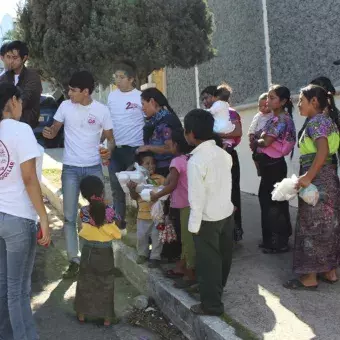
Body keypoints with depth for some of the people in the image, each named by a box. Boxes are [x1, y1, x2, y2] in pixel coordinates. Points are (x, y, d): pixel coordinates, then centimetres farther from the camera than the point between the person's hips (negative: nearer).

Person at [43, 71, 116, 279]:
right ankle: (74, 260, 12)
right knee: (70, 216, 2)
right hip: (71, 168, 1)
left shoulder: (102, 110, -5)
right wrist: (49, 133, -19)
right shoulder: (65, 106, -2)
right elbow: (55, 129, 5)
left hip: (94, 167, 0)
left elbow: (110, 138, 1)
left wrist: (109, 149, -21)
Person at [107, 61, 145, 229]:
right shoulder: (112, 96, 6)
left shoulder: (140, 97, -8)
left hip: (134, 148, -5)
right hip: (115, 148, 5)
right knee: (116, 187, 13)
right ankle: (118, 219, 26)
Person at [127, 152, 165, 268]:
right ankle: (142, 254, 31)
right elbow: (134, 197, 2)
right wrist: (131, 189, -17)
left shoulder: (160, 178, -5)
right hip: (143, 214, 2)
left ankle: (155, 256, 16)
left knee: (156, 237, 4)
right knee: (141, 236, 12)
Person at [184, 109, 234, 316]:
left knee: (208, 261, 6)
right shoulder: (224, 154, 2)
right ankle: (217, 290, 41)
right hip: (227, 213, 7)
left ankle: (212, 305, 16)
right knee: (222, 256, 21)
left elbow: (197, 197, -20)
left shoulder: (196, 161, -20)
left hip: (208, 219, -7)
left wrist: (194, 225, -15)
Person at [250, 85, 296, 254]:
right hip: (268, 164, 10)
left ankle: (280, 243, 8)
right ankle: (271, 239, 26)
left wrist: (255, 142, -1)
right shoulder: (275, 119, 13)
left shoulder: (282, 119, -16)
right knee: (267, 200, 15)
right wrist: (257, 140, -8)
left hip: (274, 165, -10)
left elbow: (266, 142, -21)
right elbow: (261, 138, 13)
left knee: (275, 202, -2)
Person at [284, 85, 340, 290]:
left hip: (317, 179, -10)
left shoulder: (315, 121, -13)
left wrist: (307, 177, -28)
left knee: (313, 226, -3)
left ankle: (310, 278, 4)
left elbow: (322, 150, -27)